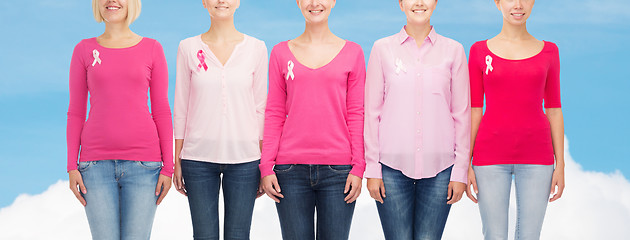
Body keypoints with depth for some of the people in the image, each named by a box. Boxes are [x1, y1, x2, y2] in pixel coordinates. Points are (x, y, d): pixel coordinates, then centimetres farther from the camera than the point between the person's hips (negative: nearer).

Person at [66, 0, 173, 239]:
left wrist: (168, 167, 0)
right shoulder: (84, 50, 7)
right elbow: (75, 112, 8)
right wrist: (72, 166, 0)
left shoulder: (152, 49, 5)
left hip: (142, 163, 0)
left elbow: (162, 111, 5)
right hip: (97, 163, 1)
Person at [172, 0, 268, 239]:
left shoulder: (256, 48, 3)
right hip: (199, 157, 0)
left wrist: (265, 164, 4)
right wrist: (177, 161, 4)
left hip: (244, 158, 0)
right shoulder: (188, 48, 3)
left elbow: (260, 107, 6)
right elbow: (181, 109, 6)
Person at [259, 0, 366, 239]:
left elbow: (356, 114, 5)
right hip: (291, 169, 1)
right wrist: (266, 166, 0)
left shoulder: (352, 52, 6)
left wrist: (358, 167, -2)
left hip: (338, 169, 0)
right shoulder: (281, 53, 8)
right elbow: (274, 114, 7)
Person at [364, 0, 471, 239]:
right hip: (393, 166, 0)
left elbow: (462, 114, 6)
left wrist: (460, 170, 2)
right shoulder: (383, 49, 3)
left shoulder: (453, 51, 5)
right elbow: (372, 112, 4)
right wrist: (372, 169, 0)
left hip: (439, 166, 1)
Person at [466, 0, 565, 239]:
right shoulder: (480, 51, 3)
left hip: (535, 157, 1)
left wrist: (560, 164, 2)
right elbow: (473, 110, 3)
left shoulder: (548, 52, 5)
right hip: (491, 156, -1)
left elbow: (554, 110, 7)